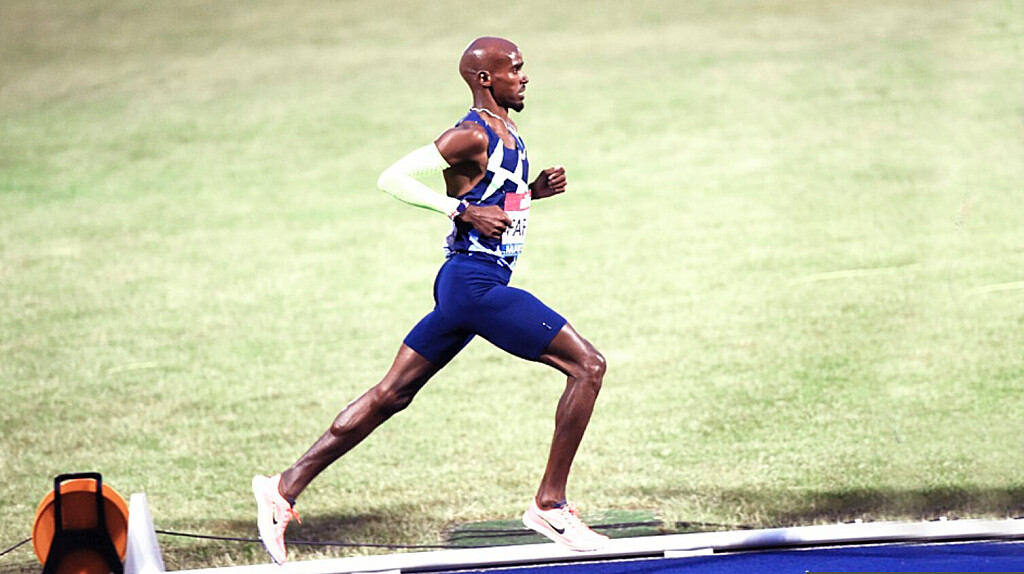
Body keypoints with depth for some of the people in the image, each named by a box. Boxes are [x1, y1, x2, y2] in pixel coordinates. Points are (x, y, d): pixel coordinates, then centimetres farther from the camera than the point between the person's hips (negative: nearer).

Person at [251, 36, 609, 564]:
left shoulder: (506, 134, 15)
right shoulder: (471, 135, -14)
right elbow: (392, 178, -19)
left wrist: (534, 192, 12)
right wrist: (464, 211, -22)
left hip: (466, 286, 10)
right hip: (476, 284, -10)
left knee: (391, 395, 11)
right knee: (587, 365, -9)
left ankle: (286, 488, 13)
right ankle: (549, 505, -6)